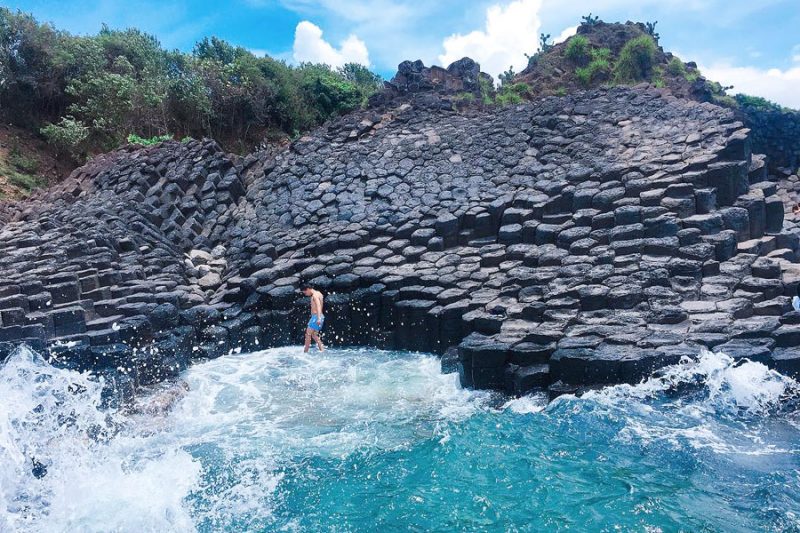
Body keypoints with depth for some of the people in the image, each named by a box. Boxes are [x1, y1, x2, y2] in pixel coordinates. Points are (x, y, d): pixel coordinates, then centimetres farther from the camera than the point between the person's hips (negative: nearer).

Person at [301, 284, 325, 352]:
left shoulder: (315, 295, -13)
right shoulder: (318, 293, 18)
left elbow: (318, 306, -26)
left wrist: (318, 318, -37)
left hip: (316, 316, -10)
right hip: (318, 317, 10)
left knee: (308, 334, -4)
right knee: (314, 335, 14)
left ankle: (305, 352, -2)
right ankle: (322, 350, 9)